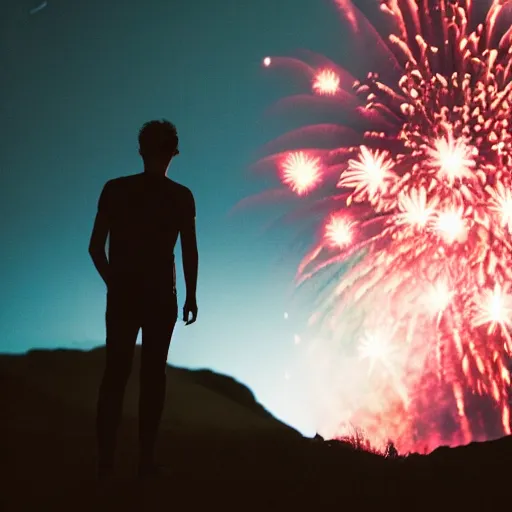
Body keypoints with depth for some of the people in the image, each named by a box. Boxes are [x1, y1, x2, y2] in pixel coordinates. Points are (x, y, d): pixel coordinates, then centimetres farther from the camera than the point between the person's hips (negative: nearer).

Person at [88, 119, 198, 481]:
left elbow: (96, 247, -1)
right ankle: (146, 457, 9)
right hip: (161, 296, -1)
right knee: (153, 373, 7)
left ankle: (106, 458, 3)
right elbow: (190, 251, -6)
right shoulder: (181, 196, -4)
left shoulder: (115, 189, 0)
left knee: (115, 373, 6)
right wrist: (191, 296, 5)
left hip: (122, 294, 1)